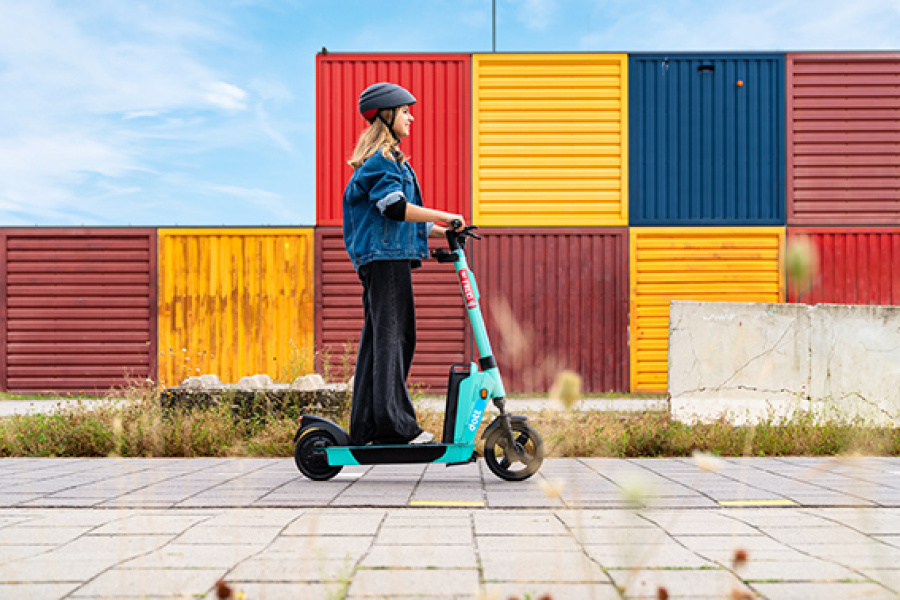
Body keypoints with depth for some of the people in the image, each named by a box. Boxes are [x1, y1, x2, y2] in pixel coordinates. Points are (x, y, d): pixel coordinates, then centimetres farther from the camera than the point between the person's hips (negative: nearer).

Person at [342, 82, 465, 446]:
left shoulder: (390, 159, 25)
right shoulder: (381, 159, -8)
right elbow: (395, 207, -22)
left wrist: (441, 231, 19)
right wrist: (442, 216, -17)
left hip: (383, 259, 10)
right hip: (386, 257, -10)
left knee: (378, 340, 8)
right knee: (390, 335, -11)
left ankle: (365, 429, 10)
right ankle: (394, 424, -11)